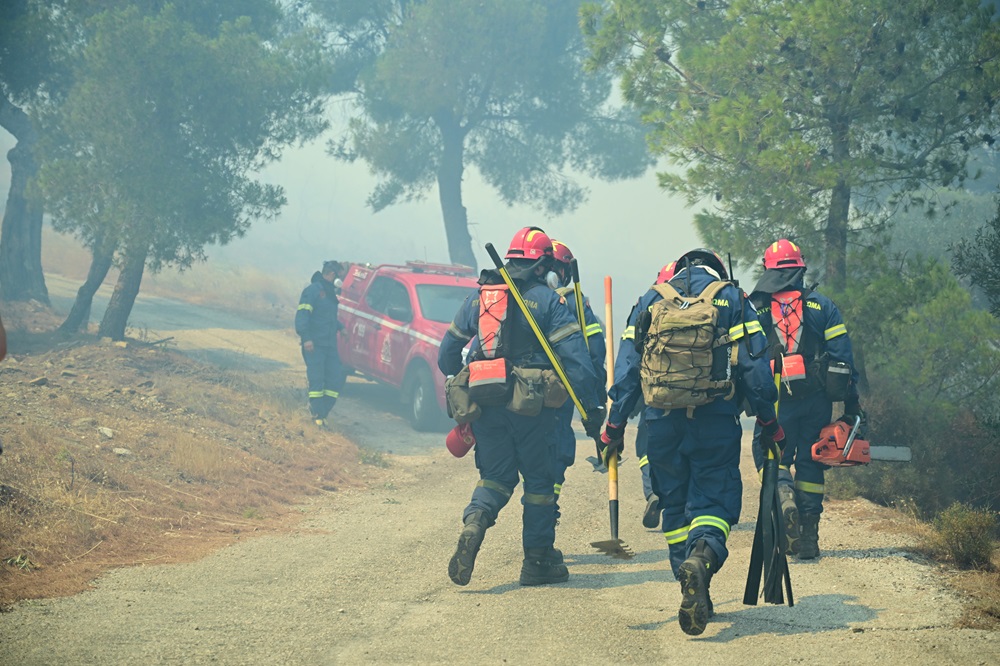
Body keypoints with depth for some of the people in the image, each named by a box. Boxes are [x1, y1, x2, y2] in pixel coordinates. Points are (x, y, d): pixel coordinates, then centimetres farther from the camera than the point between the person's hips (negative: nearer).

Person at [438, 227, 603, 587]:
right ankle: (538, 560, 13)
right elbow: (575, 358, -9)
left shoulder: (478, 297, 11)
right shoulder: (547, 300, -2)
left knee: (495, 475, 13)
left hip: (485, 405, 4)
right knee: (539, 478, 10)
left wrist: (459, 395, 31)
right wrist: (591, 409, -6)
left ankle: (474, 523, -17)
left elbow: (447, 353, 16)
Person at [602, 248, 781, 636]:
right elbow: (754, 367, -1)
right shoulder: (731, 299, 6)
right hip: (715, 421, -2)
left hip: (661, 423, 2)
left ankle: (693, 596, 12)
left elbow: (626, 368, 6)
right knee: (714, 501, 3)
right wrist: (770, 424, 4)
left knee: (675, 505, 15)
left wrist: (614, 427, 7)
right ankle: (702, 556, -29)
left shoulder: (651, 301, 12)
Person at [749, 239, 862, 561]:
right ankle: (809, 536, 8)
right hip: (817, 400, 2)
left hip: (776, 401, -2)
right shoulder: (822, 306, 5)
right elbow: (842, 356, 2)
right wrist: (852, 401, 4)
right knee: (810, 462, 10)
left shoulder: (755, 309, 3)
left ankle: (783, 494, -23)